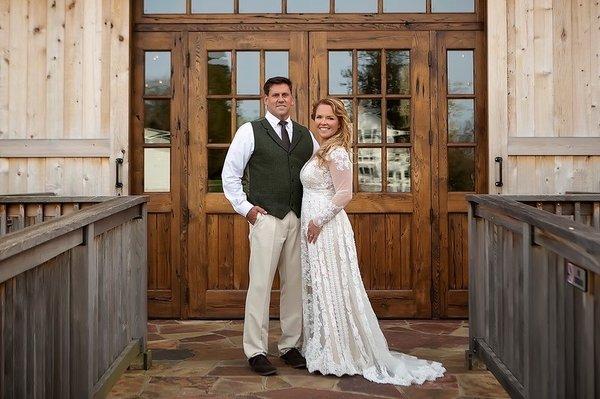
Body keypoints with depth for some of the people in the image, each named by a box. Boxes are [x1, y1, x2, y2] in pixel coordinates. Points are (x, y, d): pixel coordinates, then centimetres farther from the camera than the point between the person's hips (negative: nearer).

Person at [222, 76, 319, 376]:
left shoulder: (306, 135, 14)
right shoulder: (250, 131, 2)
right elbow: (230, 174, 3)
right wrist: (244, 207, -4)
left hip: (299, 219, 4)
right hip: (265, 217, -4)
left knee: (295, 284, 8)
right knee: (261, 284, -4)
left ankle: (291, 346, 19)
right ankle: (256, 351, 5)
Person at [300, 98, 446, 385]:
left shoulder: (336, 152, -14)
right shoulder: (323, 150, 15)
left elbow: (344, 194, -20)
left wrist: (318, 221, -17)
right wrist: (311, 222, 12)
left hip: (327, 229, -10)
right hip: (314, 228, 10)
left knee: (332, 290, -2)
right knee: (318, 289, 14)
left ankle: (340, 356, 9)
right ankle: (328, 351, 24)